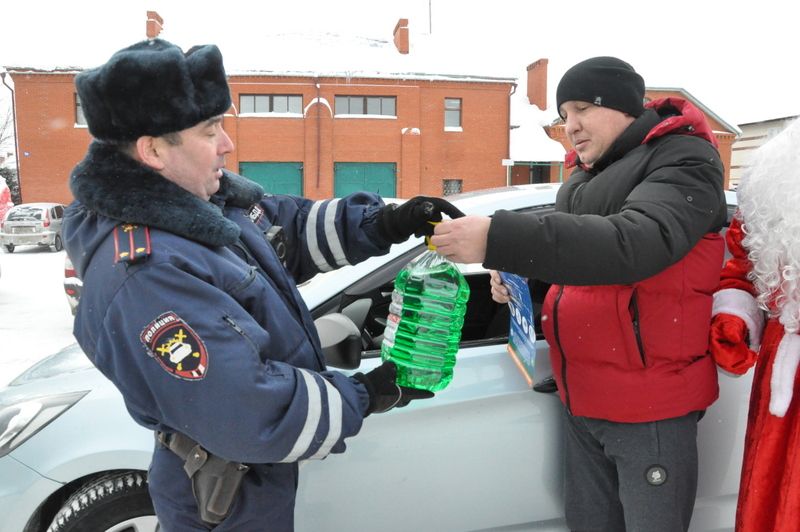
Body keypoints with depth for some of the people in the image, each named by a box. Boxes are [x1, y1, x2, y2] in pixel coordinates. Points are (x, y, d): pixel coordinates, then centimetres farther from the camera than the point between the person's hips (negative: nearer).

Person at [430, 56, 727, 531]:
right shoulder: (586, 174, 13)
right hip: (581, 400, 7)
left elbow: (637, 243, -30)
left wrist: (498, 240, -39)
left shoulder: (684, 160, -11)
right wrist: (523, 276, -1)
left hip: (649, 403, -7)